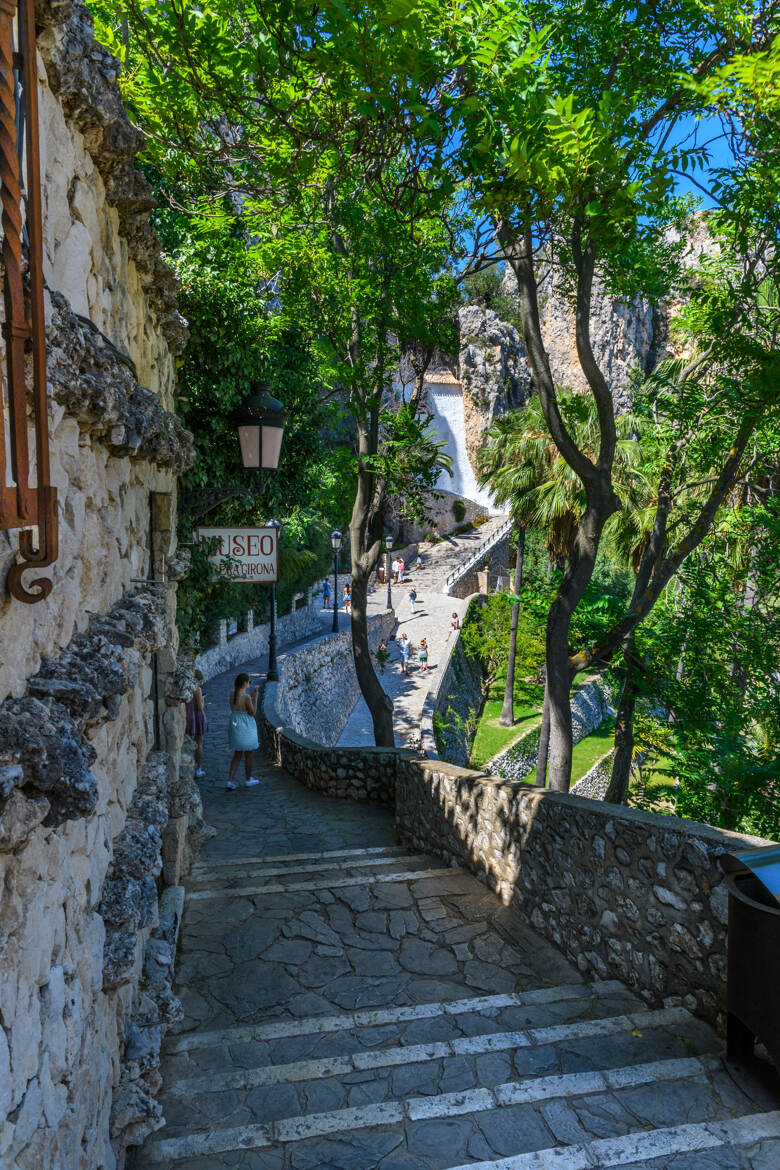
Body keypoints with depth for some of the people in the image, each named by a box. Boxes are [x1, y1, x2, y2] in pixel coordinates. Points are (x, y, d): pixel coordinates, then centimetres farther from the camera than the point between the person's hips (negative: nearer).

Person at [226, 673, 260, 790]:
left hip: (234, 726, 7)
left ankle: (230, 781, 10)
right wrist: (255, 698, -11)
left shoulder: (232, 693, -2)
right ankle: (248, 780, 27)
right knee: (249, 755, 13)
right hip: (246, 728, -7)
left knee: (237, 755, 18)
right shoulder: (246, 697, -22)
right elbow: (252, 713, -14)